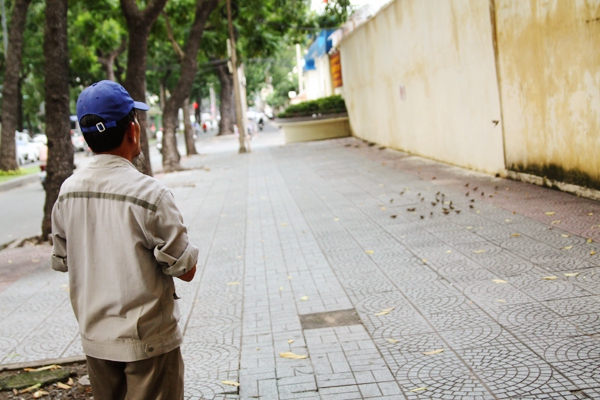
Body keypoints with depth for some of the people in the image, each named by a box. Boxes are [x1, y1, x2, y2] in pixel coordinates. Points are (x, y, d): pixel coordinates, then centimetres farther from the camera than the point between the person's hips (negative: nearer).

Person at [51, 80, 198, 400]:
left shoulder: (67, 191, -2)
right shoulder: (149, 193, -20)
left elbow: (61, 261, 10)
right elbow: (186, 270, -14)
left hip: (94, 339, 6)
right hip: (147, 340, -6)